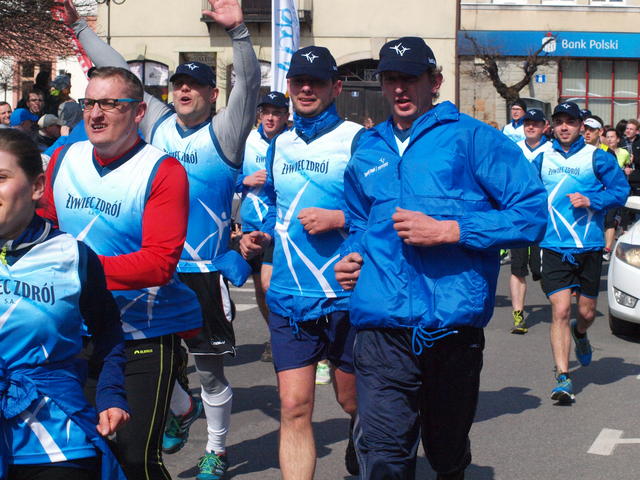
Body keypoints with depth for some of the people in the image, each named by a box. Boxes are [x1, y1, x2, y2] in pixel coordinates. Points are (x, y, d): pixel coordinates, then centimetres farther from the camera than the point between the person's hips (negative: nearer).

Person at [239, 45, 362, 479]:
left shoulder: (358, 140, -8)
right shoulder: (280, 145, 11)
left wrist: (339, 220, -20)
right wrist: (262, 235, 7)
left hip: (346, 295, -4)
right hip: (289, 297, 4)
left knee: (352, 399, 16)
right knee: (294, 406, -2)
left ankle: (363, 443, 49)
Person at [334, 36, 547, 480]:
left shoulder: (472, 138, 1)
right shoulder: (368, 152, 17)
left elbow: (532, 213, -8)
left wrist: (447, 230, -15)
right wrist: (353, 255, 10)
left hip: (454, 322, -2)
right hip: (384, 324, 2)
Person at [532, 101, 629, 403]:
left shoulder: (596, 157, 0)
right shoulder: (543, 160, 7)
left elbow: (621, 190, -1)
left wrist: (590, 200, -14)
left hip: (589, 247, 0)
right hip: (555, 248, 0)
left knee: (587, 312, 11)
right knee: (560, 311, -12)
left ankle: (579, 333, 49)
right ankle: (563, 378, -10)